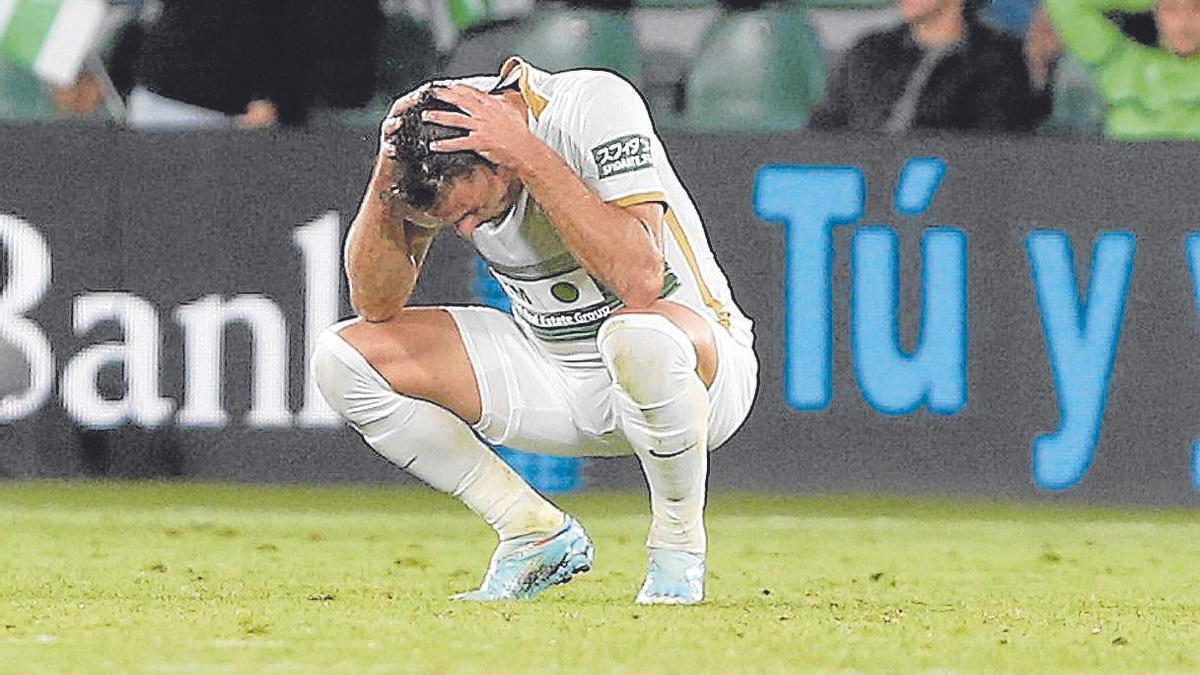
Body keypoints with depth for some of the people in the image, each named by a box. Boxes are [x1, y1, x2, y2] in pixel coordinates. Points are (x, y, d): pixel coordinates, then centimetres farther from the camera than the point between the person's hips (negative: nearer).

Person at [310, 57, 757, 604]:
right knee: (344, 358, -8)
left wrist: (529, 155, -36)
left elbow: (640, 278, -37)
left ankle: (679, 541, -14)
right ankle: (536, 535, 0)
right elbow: (376, 305, -8)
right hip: (553, 377, 6)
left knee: (639, 337, -42)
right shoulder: (432, 131, -11)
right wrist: (386, 173, -23)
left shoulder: (594, 104, -25)